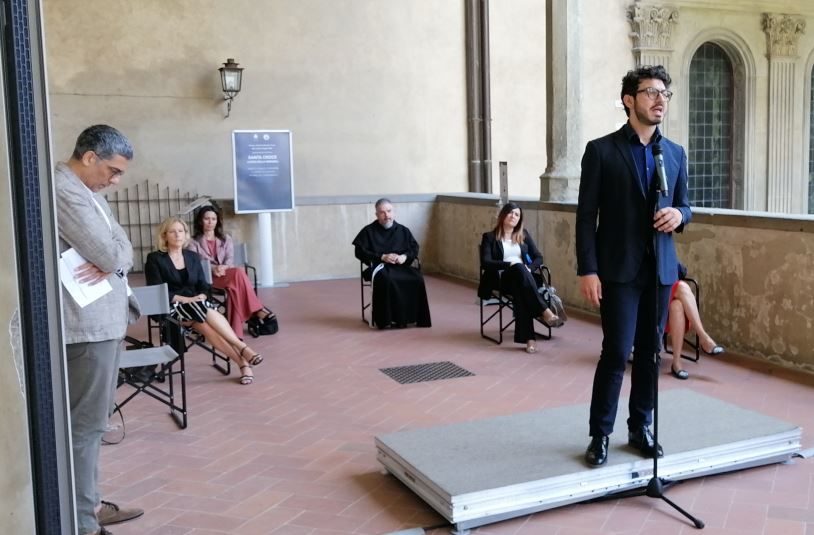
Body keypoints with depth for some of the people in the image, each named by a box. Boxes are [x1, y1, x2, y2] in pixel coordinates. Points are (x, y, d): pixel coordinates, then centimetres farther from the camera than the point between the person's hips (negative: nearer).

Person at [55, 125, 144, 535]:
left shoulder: (86, 190, 16)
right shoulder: (64, 191, -17)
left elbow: (122, 251, 13)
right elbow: (110, 253, -22)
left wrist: (111, 261, -9)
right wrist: (113, 258, 0)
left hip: (102, 321, 10)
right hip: (87, 325, -10)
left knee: (92, 421, 17)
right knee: (85, 423, -3)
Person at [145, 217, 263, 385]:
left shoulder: (193, 257, 16)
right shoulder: (155, 259, 2)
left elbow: (203, 286, 14)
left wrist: (201, 297, -11)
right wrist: (186, 299, -18)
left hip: (198, 305, 3)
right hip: (171, 308, -3)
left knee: (206, 325, -34)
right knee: (207, 315, -36)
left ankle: (243, 362, -41)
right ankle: (242, 348, -38)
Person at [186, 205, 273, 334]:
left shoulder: (226, 239, 22)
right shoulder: (193, 242, 12)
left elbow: (230, 259, 6)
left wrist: (224, 268, -20)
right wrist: (213, 268, -23)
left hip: (226, 276, 3)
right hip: (206, 279, -3)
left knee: (234, 288, -37)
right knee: (239, 273, -33)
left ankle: (235, 331, -39)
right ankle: (256, 310, -34)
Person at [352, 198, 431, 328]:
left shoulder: (403, 230, 18)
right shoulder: (368, 231, 8)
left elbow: (415, 248, 17)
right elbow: (359, 251, -1)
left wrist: (405, 256, -7)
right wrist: (382, 257, -11)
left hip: (401, 266, 3)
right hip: (379, 266, -3)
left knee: (417, 278, -28)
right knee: (387, 279, -38)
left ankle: (413, 316, -19)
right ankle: (386, 319, -30)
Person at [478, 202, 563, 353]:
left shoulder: (523, 235, 19)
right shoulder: (490, 237, 7)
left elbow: (538, 257, 13)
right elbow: (485, 262, -7)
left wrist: (529, 268, -10)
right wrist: (509, 264, -19)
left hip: (522, 278, 3)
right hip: (502, 279, -3)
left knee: (521, 292, -36)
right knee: (519, 268, -38)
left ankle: (528, 337, -44)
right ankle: (545, 311, -45)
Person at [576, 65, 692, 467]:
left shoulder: (675, 153, 11)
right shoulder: (601, 150, -4)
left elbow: (684, 206, 18)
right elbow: (586, 215, -6)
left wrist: (679, 215, -7)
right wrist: (587, 271, -13)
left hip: (661, 268, 5)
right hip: (619, 268, -4)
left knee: (650, 352, 9)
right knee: (617, 352, -5)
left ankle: (641, 428, 23)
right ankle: (600, 434, 8)